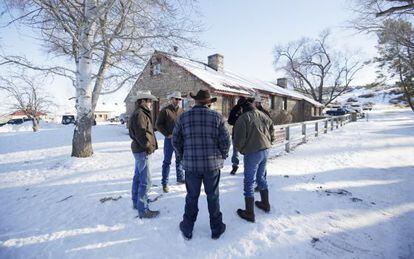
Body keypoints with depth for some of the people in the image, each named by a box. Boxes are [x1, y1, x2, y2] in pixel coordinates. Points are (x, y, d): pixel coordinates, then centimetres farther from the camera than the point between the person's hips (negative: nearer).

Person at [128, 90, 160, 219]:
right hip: (143, 151, -11)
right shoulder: (140, 114, -17)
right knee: (145, 181, -6)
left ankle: (136, 202, 35)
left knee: (138, 177, 20)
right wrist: (149, 147, -16)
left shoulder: (142, 113, 17)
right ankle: (143, 210, 2)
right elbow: (141, 134, -24)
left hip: (139, 150, 11)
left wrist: (150, 145, 11)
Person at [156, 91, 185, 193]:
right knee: (167, 161, 2)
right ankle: (165, 183, 11)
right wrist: (167, 134, -13)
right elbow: (158, 124, -6)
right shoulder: (165, 110, -6)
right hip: (169, 139, -5)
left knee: (180, 160, 15)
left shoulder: (181, 111, 9)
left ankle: (180, 178, 31)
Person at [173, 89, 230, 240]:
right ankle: (216, 229, 30)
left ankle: (187, 229, 31)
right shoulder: (217, 116, -4)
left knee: (192, 197, 15)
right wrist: (222, 157, 11)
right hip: (212, 164, 0)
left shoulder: (184, 117, -1)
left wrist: (183, 156, 16)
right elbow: (225, 141, -6)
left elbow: (176, 140, 2)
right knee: (213, 196, 14)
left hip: (191, 165, 1)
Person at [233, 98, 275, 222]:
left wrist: (241, 149, 3)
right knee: (261, 177, 24)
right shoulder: (263, 115, 8)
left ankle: (249, 213, 12)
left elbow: (239, 139, -16)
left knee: (249, 182, 4)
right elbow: (271, 131, 15)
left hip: (252, 152, -7)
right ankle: (265, 204, 39)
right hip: (265, 150, 7)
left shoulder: (242, 119, -13)